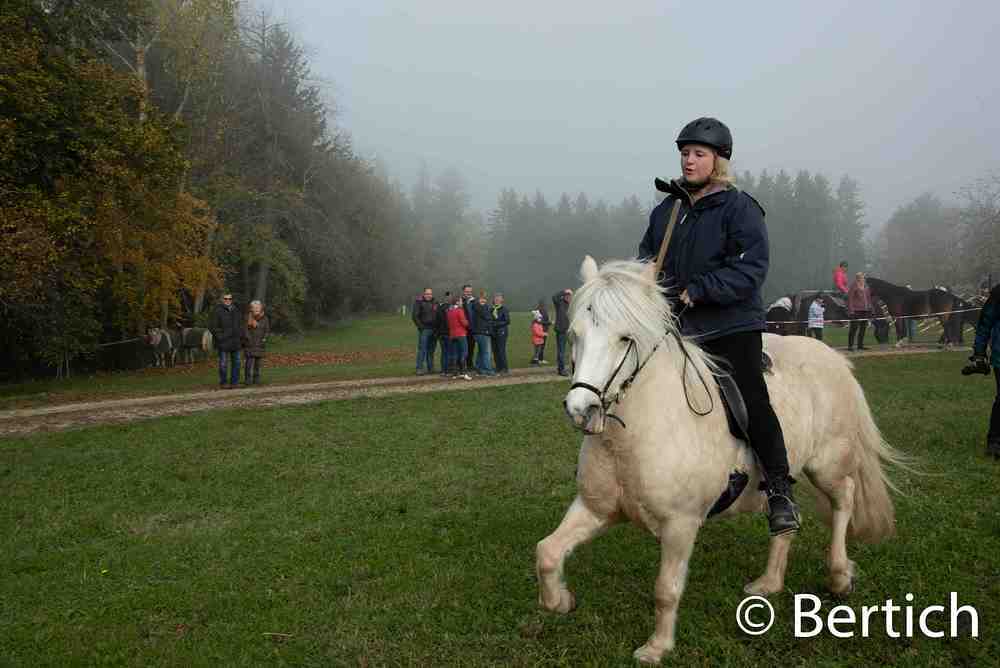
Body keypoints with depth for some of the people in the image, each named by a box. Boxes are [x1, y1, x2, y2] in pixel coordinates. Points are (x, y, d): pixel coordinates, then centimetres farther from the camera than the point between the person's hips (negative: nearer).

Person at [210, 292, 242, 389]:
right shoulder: (217, 311, -7)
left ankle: (234, 382, 18)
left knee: (236, 362, 9)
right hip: (223, 342, -6)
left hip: (235, 342, 6)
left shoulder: (235, 310, 12)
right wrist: (220, 336, -16)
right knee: (223, 363, 0)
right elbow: (213, 327, -9)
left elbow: (240, 324, 22)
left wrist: (239, 334, 10)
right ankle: (223, 383, 8)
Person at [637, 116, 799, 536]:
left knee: (751, 402, -14)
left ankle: (779, 490, -2)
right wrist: (651, 284, -2)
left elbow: (751, 268, -15)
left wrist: (696, 291, -22)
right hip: (677, 327, 6)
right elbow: (647, 256, 22)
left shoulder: (739, 208, -6)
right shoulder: (666, 209, 13)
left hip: (731, 325, -6)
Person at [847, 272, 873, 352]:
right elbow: (850, 299, -10)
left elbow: (869, 298, 23)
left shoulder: (866, 287, 16)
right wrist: (851, 310, -16)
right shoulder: (853, 287, -6)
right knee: (854, 328, -7)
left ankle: (860, 345, 17)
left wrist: (870, 309, 18)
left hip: (865, 310, 7)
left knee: (863, 328, 9)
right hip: (856, 311, -7)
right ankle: (850, 346, -5)